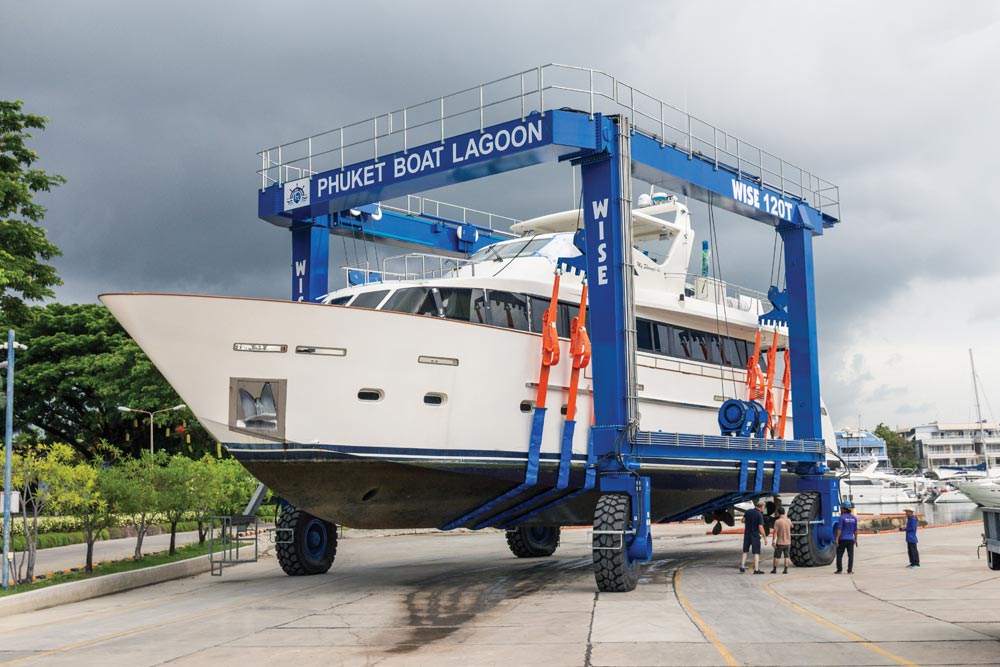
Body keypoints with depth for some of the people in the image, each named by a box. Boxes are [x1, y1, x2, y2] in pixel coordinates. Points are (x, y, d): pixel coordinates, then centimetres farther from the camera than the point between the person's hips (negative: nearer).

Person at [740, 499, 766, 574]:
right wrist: (764, 536, -8)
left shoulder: (748, 511, -1)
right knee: (756, 552, 2)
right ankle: (756, 569, 1)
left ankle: (742, 566, 17)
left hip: (747, 534, 5)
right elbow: (760, 528, -19)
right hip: (755, 535, -5)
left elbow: (743, 520, 11)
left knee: (745, 551, 17)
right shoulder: (760, 515, -17)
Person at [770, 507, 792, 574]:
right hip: (787, 542, 4)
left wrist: (773, 542, -12)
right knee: (786, 556, 10)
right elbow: (791, 526, 24)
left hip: (780, 543, -3)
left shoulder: (777, 521, -14)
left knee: (776, 556, 8)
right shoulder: (788, 520, 0)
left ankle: (774, 569, 13)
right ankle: (786, 570, 7)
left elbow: (775, 532, -16)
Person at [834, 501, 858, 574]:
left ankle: (839, 570, 5)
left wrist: (837, 539, -12)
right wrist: (856, 539, 16)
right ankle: (850, 570, 5)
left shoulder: (842, 517, -11)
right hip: (850, 539, 4)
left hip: (842, 539, -4)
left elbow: (839, 529, -13)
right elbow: (855, 530, 8)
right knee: (850, 555, 6)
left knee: (839, 555, 5)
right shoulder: (854, 518, 4)